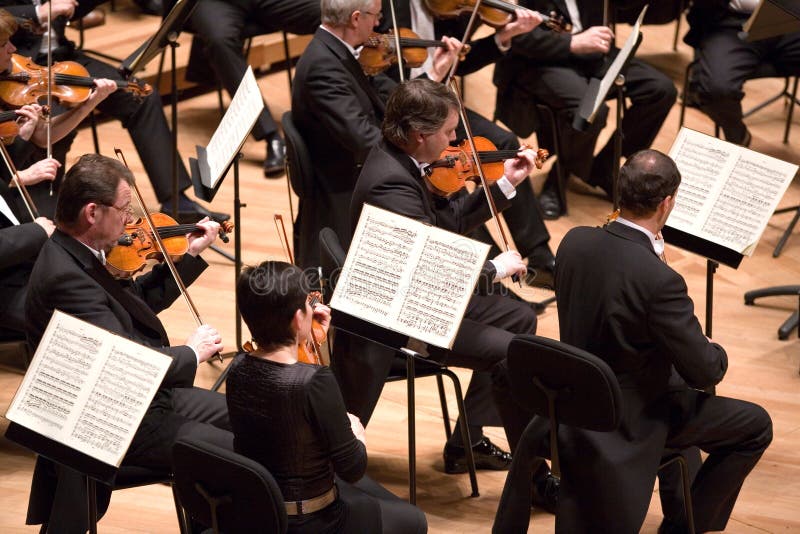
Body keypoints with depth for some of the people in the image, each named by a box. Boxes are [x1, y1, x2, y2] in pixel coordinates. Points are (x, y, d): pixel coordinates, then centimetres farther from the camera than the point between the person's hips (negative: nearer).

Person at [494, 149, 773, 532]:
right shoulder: (660, 281, -32)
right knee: (755, 426, 9)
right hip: (628, 417, -8)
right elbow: (704, 371, -21)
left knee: (681, 380, 34)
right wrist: (716, 353, 2)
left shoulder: (575, 241, -11)